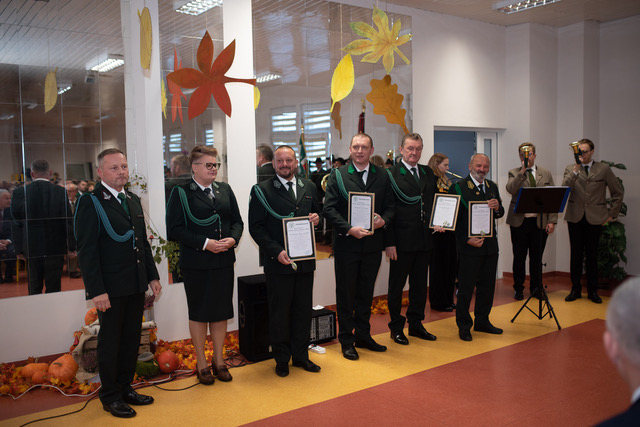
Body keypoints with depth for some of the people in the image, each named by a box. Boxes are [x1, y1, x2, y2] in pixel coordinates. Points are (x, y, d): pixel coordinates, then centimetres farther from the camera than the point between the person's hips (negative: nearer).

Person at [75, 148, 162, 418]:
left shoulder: (133, 200, 12)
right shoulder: (91, 203, -10)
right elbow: (86, 251, -14)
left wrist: (152, 275, 13)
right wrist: (97, 291, -19)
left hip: (136, 285, 7)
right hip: (110, 288, -7)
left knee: (131, 339, 15)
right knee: (110, 342, 7)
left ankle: (125, 388, 30)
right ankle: (110, 397, 21)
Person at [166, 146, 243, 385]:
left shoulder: (225, 190, 10)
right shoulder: (181, 193, -4)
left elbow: (237, 221, 11)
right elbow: (175, 229, -11)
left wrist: (233, 238, -9)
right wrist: (205, 243, -18)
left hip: (224, 262, 4)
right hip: (196, 264, -4)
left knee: (221, 311, 11)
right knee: (199, 313, 7)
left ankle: (219, 361, 27)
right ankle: (202, 364, 22)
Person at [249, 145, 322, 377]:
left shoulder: (308, 187, 10)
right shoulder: (261, 190, -4)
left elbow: (316, 212, 22)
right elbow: (256, 227, -7)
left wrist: (317, 218, -4)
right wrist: (276, 251, -17)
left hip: (305, 261, 4)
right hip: (278, 262, -4)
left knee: (304, 310, 12)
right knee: (279, 313, 6)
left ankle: (301, 356, 27)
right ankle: (282, 359, 21)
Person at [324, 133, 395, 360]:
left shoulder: (382, 176, 7)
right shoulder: (338, 175, -2)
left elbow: (390, 206, 9)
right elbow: (329, 208, -8)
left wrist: (384, 220, -13)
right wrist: (349, 229, -19)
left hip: (372, 243, 3)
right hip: (346, 243, -3)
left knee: (366, 292, 14)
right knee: (346, 294, 6)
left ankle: (363, 336, 29)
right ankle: (347, 341, 19)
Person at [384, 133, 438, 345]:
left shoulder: (428, 173, 11)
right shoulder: (391, 174, -7)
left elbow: (434, 201, 19)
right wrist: (389, 242, -15)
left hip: (425, 239, 6)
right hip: (402, 240, -6)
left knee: (420, 284, 15)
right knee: (397, 285, 6)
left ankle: (416, 324, 29)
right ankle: (396, 327, 19)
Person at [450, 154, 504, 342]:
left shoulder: (492, 187, 14)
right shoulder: (458, 187, -7)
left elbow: (500, 214, 14)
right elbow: (455, 218, -10)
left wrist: (497, 207, -9)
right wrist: (467, 239, -16)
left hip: (490, 244, 6)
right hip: (469, 246, -6)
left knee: (487, 285, 13)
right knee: (466, 287, 0)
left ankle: (482, 321, 27)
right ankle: (464, 326, 11)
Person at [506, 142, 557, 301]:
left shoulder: (546, 174, 10)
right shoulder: (514, 173, 4)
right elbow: (510, 189, -17)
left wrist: (552, 221, -1)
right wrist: (522, 172, -21)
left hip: (540, 221, 2)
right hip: (519, 221, -2)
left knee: (537, 257, 8)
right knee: (519, 257, 5)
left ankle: (536, 288, 22)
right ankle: (518, 289, 17)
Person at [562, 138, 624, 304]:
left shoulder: (603, 169, 3)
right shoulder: (570, 169, 6)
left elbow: (618, 192, 9)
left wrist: (612, 214, 4)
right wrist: (575, 170, -18)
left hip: (595, 218, -1)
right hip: (575, 218, 1)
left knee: (592, 255, 5)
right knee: (576, 254, 5)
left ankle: (592, 291, 15)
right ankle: (575, 289, 15)